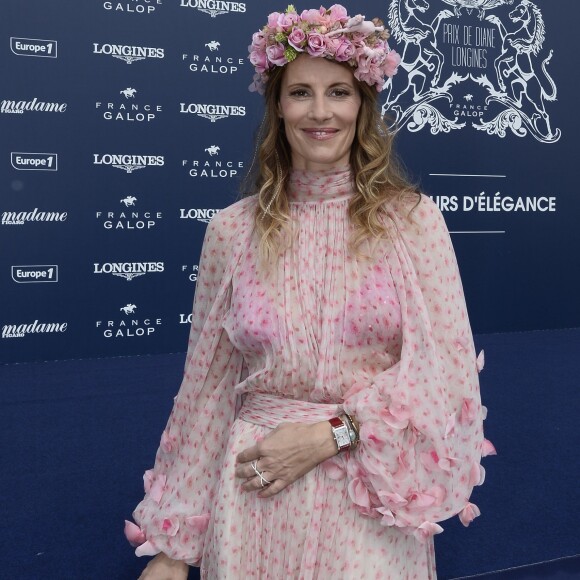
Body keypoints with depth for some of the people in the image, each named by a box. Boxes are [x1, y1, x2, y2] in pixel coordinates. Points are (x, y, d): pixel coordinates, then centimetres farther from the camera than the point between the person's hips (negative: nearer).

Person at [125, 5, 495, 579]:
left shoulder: (413, 218, -5)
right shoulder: (232, 230, -3)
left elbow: (449, 370, -7)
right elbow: (206, 391, 1)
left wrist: (329, 434, -16)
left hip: (372, 508, -1)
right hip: (256, 499, 1)